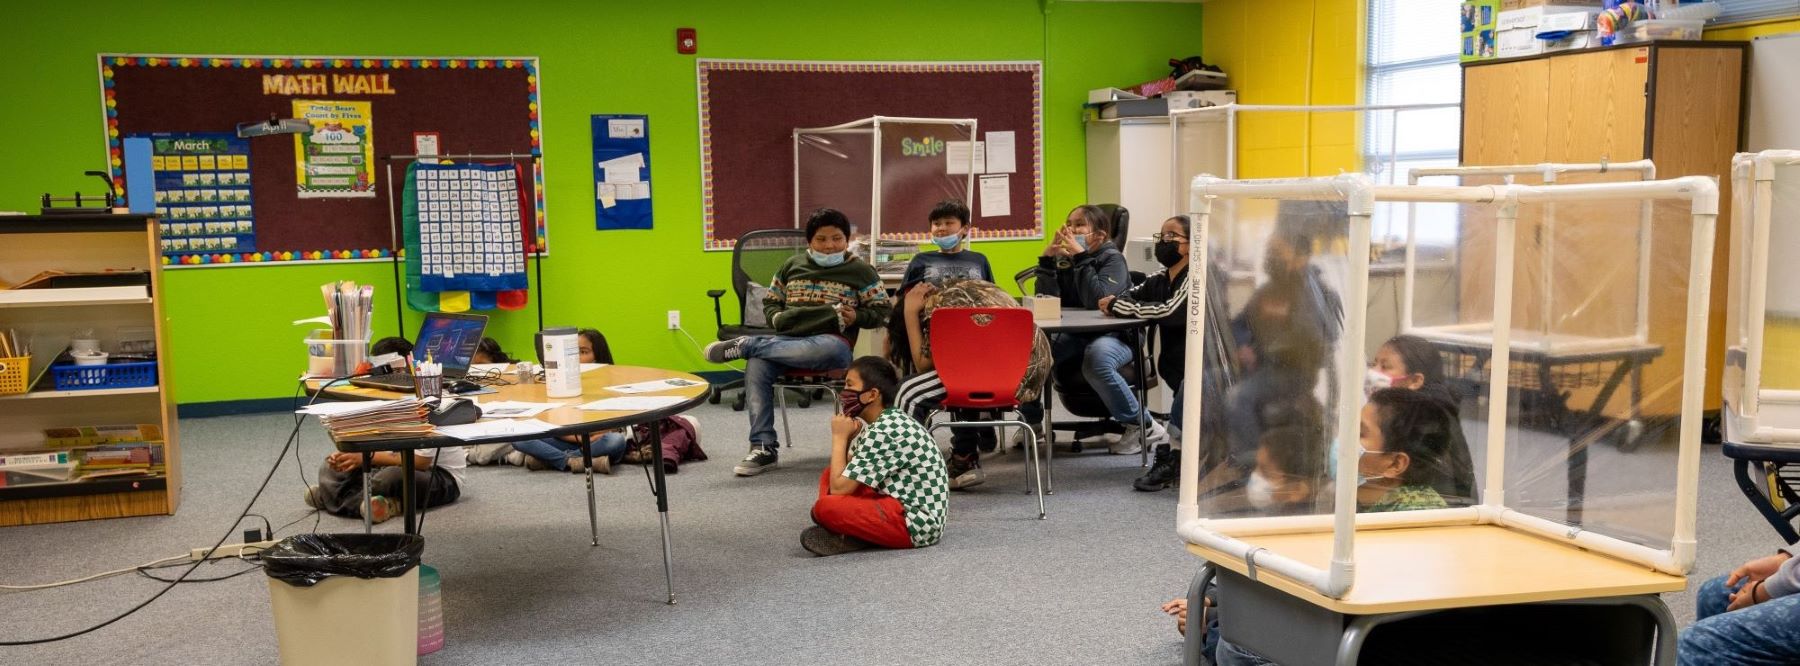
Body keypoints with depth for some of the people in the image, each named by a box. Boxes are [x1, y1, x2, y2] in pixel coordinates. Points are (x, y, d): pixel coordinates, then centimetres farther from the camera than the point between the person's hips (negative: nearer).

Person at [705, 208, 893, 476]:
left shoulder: (860, 270, 11)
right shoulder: (792, 266, 20)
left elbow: (883, 310, 11)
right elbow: (770, 302, 26)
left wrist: (856, 317, -8)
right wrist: (777, 318, 3)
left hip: (832, 341, -3)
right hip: (787, 339, 3)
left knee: (828, 349, -43)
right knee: (756, 365, -31)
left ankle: (746, 344, -28)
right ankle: (763, 448, -30)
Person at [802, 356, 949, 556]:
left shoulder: (884, 431, -19)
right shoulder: (889, 421, 12)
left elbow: (839, 488, -17)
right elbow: (844, 478, 16)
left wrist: (839, 437, -6)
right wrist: (847, 436, -2)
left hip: (915, 523, -11)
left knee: (825, 507, -27)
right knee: (830, 475, 14)